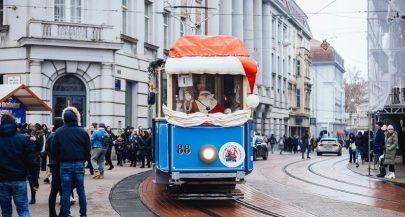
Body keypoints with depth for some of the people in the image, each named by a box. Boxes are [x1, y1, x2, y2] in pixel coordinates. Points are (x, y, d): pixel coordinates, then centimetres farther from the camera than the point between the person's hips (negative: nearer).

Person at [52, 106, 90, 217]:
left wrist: (59, 162, 11)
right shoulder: (82, 132, -3)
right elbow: (88, 149, 0)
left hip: (64, 165, 0)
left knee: (66, 191, 4)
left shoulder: (58, 132, -3)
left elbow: (54, 150, -1)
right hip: (79, 164, 1)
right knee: (81, 190, 9)